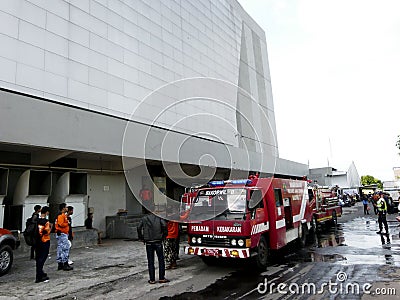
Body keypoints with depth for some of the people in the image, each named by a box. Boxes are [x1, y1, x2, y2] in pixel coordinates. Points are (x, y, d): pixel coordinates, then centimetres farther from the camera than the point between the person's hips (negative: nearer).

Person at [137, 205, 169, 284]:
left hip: (148, 243, 1)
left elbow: (139, 228, -8)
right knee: (161, 260, 9)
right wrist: (163, 235, -2)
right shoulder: (158, 217, 0)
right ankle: (161, 278, 9)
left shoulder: (144, 219, 3)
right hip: (158, 242, -1)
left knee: (150, 261, 8)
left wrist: (141, 238, 2)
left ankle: (152, 279, 10)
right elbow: (164, 225, -14)